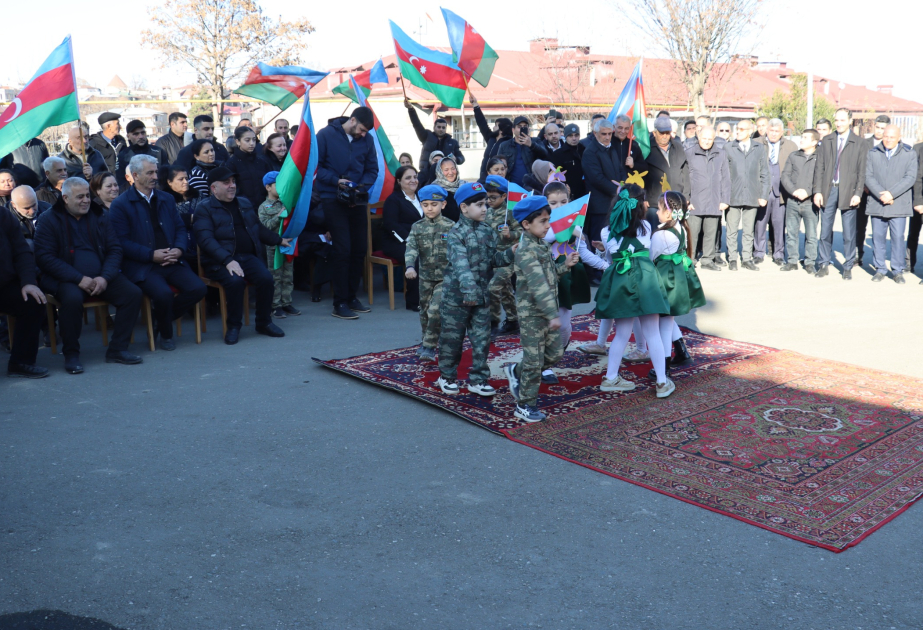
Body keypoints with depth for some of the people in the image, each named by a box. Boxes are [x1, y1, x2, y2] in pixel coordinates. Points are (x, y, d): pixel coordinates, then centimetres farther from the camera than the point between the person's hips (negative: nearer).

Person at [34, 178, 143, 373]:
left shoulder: (99, 216, 11)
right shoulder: (49, 220, -1)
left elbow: (115, 249, 7)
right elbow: (44, 257, -10)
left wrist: (105, 277, -12)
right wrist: (79, 279, -19)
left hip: (101, 278, 4)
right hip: (66, 279, -4)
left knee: (133, 293, -17)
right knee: (73, 298, -36)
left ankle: (117, 349, -6)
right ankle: (71, 354, -16)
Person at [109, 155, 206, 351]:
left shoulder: (167, 199, 18)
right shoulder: (120, 204, 0)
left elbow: (180, 228, 16)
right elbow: (122, 242, -8)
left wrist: (179, 249, -5)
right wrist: (152, 255, -16)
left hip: (172, 262, 5)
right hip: (142, 266, -5)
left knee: (198, 289, -18)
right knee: (164, 293, -31)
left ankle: (160, 318, 8)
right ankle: (166, 335, 0)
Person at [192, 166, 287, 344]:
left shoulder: (245, 203, 20)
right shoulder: (205, 208, 1)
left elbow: (259, 228, 35)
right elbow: (205, 239, -13)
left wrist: (279, 240, 32)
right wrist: (227, 260, -25)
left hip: (248, 256, 5)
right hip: (220, 261, -5)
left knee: (266, 277, -23)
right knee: (236, 280, -33)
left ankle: (264, 323, -6)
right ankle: (233, 326, -14)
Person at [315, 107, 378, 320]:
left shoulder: (367, 140, 3)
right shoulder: (326, 135, -7)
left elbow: (372, 169, 8)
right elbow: (315, 165, -7)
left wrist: (362, 186, -10)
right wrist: (336, 180, -18)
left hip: (357, 200, 5)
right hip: (333, 199, -5)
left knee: (360, 249, 7)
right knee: (342, 250, -8)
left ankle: (352, 296, 21)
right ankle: (340, 303, 0)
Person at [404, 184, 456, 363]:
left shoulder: (450, 226, -4)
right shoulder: (417, 227, 2)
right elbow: (411, 248, -10)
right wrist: (410, 266, -28)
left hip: (445, 277, -4)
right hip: (425, 276, 4)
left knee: (435, 311, -15)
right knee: (425, 312, 14)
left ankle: (429, 347, -5)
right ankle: (428, 343, 32)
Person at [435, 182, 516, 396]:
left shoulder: (488, 232, 7)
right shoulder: (456, 233, -13)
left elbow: (493, 259, 13)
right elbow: (461, 264, -26)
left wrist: (509, 254, -6)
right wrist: (469, 290, -36)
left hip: (481, 295, 5)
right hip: (457, 296, -5)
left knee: (482, 338, 7)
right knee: (452, 338, 7)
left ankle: (477, 379, 18)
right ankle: (447, 376, 24)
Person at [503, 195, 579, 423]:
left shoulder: (543, 246, 11)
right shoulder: (526, 251, -19)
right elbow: (538, 284, -27)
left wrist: (565, 265, 3)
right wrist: (552, 314, -32)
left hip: (547, 313, 9)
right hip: (532, 314, -9)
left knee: (555, 353, 15)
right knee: (534, 359, -1)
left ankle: (516, 372, 33)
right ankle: (525, 405, 13)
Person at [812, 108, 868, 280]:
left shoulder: (860, 144, 3)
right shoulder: (826, 143, 11)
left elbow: (862, 171, -1)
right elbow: (819, 168, 7)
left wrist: (858, 194, -10)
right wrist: (817, 191, -2)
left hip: (848, 192, -2)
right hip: (828, 190, 2)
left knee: (849, 233, 3)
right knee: (825, 231, 6)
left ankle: (848, 267, 12)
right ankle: (823, 265, 16)